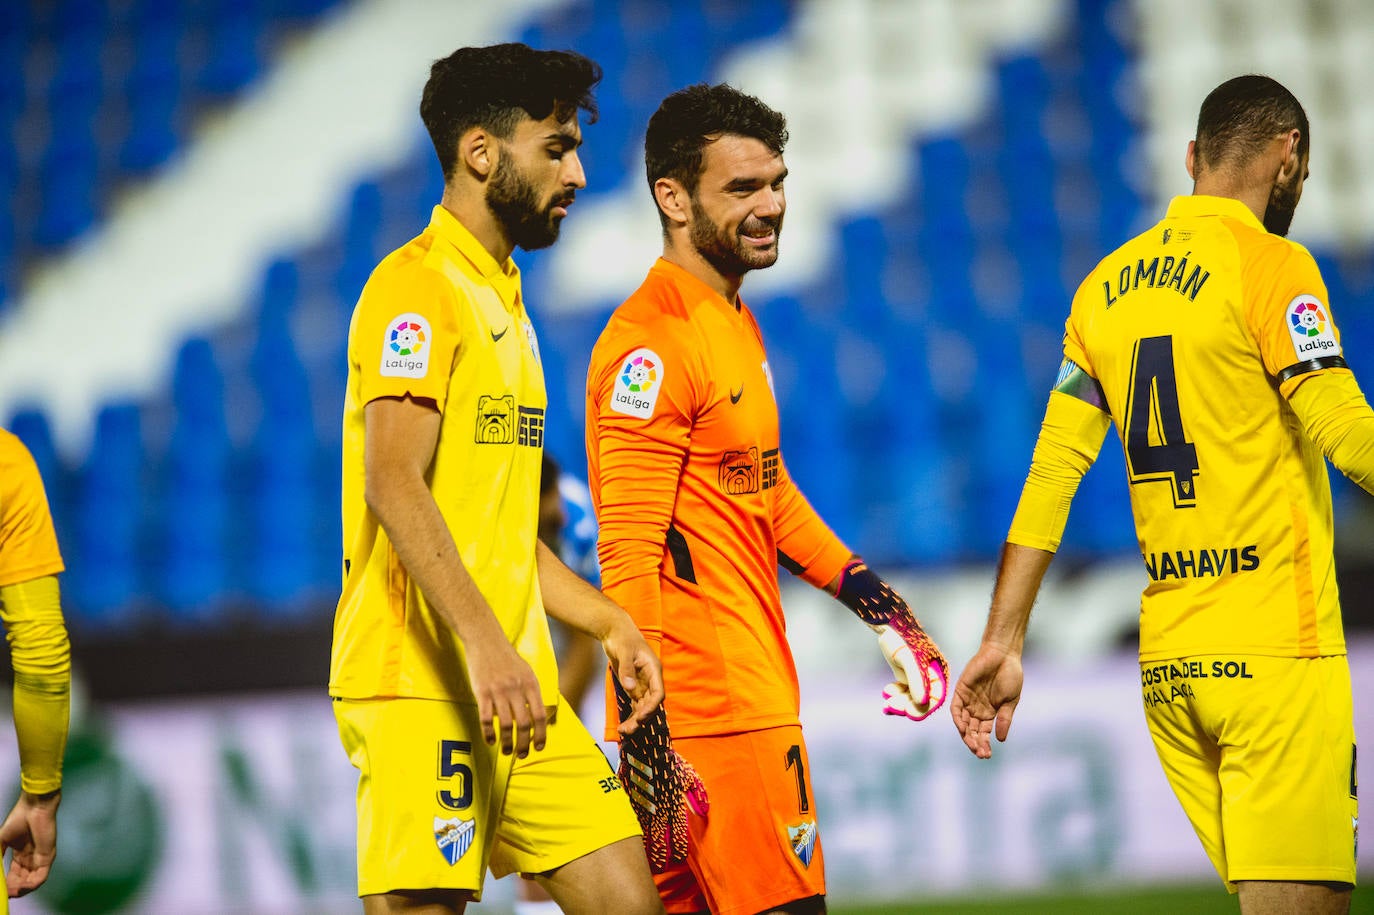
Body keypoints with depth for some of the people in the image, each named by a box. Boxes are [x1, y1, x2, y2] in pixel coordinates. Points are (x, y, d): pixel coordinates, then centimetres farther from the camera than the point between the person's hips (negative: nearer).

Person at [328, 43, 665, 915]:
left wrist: (610, 623, 18)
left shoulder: (501, 299, 23)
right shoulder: (418, 287, -7)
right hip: (423, 685, -9)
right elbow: (395, 484, -20)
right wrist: (484, 643, -28)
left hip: (516, 690, 9)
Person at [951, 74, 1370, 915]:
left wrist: (1004, 642, 9)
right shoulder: (1271, 265, -7)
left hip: (1167, 658, 7)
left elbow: (1053, 470, 10)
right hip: (1274, 650, -7)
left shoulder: (1108, 284, 13)